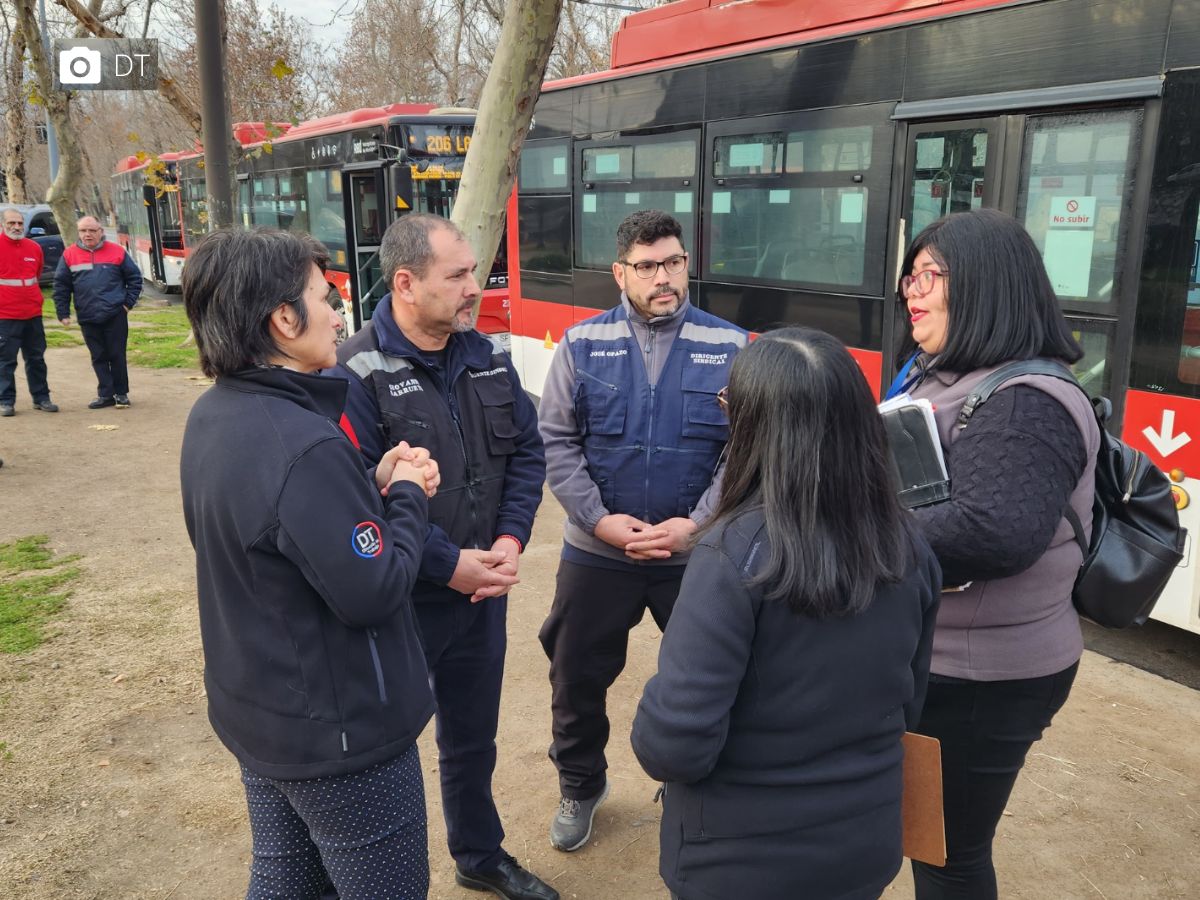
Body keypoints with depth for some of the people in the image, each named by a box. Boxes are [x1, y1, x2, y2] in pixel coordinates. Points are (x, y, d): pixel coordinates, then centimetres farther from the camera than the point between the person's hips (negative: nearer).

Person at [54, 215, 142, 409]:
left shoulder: (117, 251, 0)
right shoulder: (69, 254, 4)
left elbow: (134, 278, 7)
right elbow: (61, 286, 7)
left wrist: (129, 302, 0)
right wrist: (63, 312, 3)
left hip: (115, 315, -2)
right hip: (87, 318, 2)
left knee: (117, 356, 3)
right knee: (98, 358, 8)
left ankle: (121, 393, 14)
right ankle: (105, 394, 14)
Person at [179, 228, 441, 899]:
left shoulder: (213, 417, 0)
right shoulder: (304, 445, -30)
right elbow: (373, 593, -26)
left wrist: (375, 485, -3)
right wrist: (408, 497, -11)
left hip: (257, 714, 9)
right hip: (339, 732, -9)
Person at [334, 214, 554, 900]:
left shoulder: (488, 359, 2)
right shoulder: (357, 374, -18)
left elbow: (528, 452, 6)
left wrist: (510, 541, -8)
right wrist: (447, 563, -20)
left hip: (484, 591, 6)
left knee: (474, 738, 24)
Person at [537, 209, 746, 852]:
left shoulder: (730, 347, -5)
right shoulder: (581, 344, -2)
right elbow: (555, 441, -4)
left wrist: (695, 524, -15)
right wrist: (598, 518, -13)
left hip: (698, 554, 0)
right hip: (596, 552, 1)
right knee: (577, 676, 15)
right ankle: (580, 786, 42)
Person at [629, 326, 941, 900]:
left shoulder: (736, 555, -27)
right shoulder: (910, 550, -9)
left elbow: (675, 745, -27)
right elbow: (908, 707, 4)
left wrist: (651, 737, -5)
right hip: (867, 847, 5)